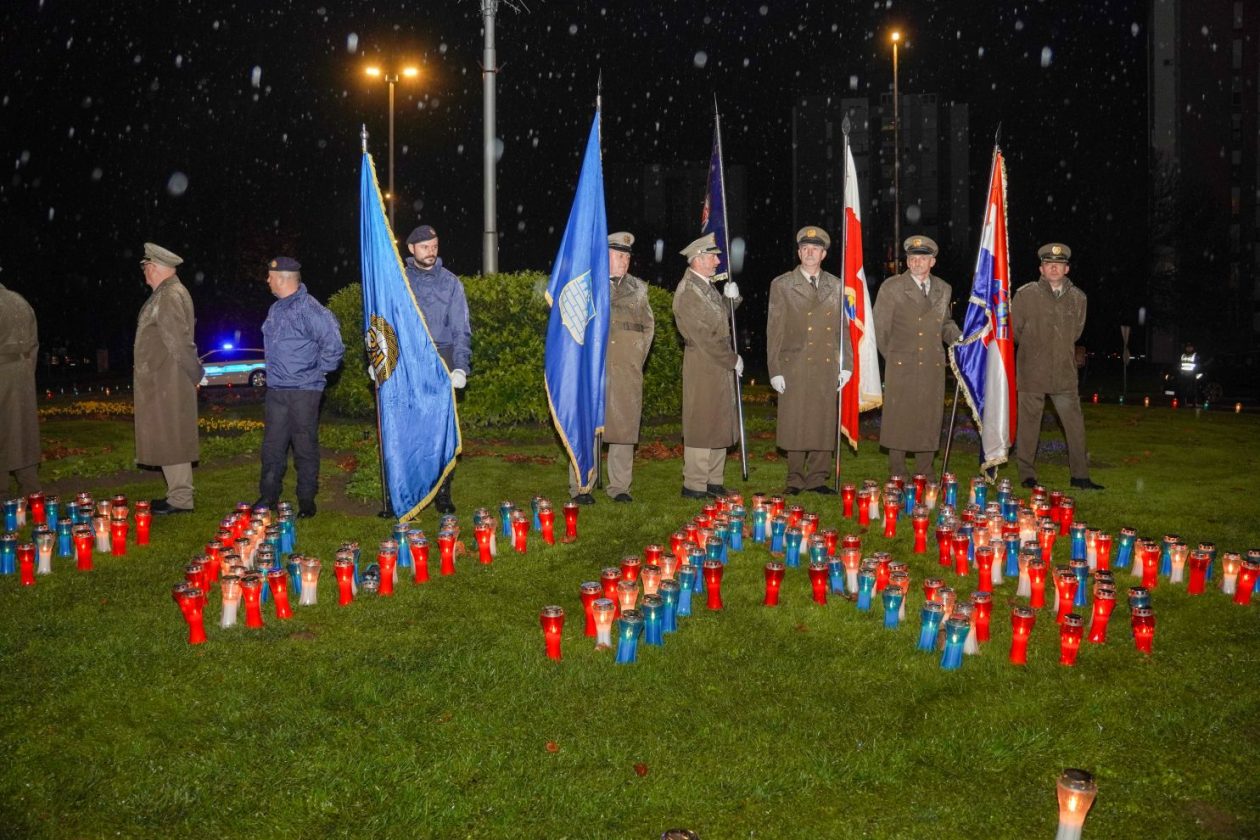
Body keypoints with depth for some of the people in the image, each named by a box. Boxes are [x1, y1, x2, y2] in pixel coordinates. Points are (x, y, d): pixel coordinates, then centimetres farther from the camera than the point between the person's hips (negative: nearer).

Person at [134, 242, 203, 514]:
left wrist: (194, 373, -14)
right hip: (161, 382, 10)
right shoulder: (165, 294, 15)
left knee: (170, 439, -6)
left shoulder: (170, 296, -17)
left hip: (167, 384, -10)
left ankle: (180, 499, -1)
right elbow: (179, 340, 17)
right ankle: (178, 494, 20)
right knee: (168, 439, 14)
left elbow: (180, 340, -20)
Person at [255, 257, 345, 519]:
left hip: (304, 391, -8)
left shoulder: (308, 309, -15)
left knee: (305, 447, 2)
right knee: (272, 445, 11)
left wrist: (317, 372, -11)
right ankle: (269, 496, 21)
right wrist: (273, 372, 16)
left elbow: (333, 345, -18)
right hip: (275, 390, 8)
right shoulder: (276, 309, 12)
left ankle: (306, 499, 12)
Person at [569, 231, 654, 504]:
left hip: (627, 371, 3)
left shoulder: (638, 288, 14)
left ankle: (619, 486, 11)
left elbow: (649, 325, 21)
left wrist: (637, 357, 11)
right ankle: (580, 487, 3)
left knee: (625, 425, 3)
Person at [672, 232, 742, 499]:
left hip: (719, 365, 9)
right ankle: (694, 485, 3)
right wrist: (733, 359, -12)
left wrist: (730, 299, 2)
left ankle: (713, 481, 20)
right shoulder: (688, 291, -16)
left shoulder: (707, 286, 14)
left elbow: (720, 319, 20)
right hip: (702, 365, -9)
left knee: (719, 424, 12)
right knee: (701, 424, -4)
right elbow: (704, 336, -18)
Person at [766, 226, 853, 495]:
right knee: (795, 425, 0)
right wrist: (775, 370, -6)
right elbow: (774, 330, 0)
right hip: (794, 366, -2)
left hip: (827, 367, 3)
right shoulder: (781, 285, 4)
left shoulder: (835, 286, 13)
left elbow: (843, 328, 12)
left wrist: (846, 364, 5)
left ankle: (817, 478, 13)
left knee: (824, 424, 4)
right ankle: (795, 480, 9)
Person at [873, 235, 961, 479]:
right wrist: (892, 357, 6)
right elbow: (880, 327, 3)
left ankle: (925, 476, 14)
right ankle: (897, 475, 9)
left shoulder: (943, 289, 12)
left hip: (933, 367, 3)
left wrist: (959, 339, 5)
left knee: (929, 421, 5)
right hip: (901, 367, -3)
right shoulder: (891, 287, 0)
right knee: (898, 420, -1)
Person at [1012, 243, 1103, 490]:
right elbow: (1013, 330, 5)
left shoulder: (1078, 298, 7)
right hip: (1032, 373, -3)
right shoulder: (1026, 294, -3)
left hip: (1065, 374, 3)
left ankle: (1080, 476, 13)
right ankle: (1027, 475, 12)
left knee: (1075, 424, 4)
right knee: (1029, 423, 1)